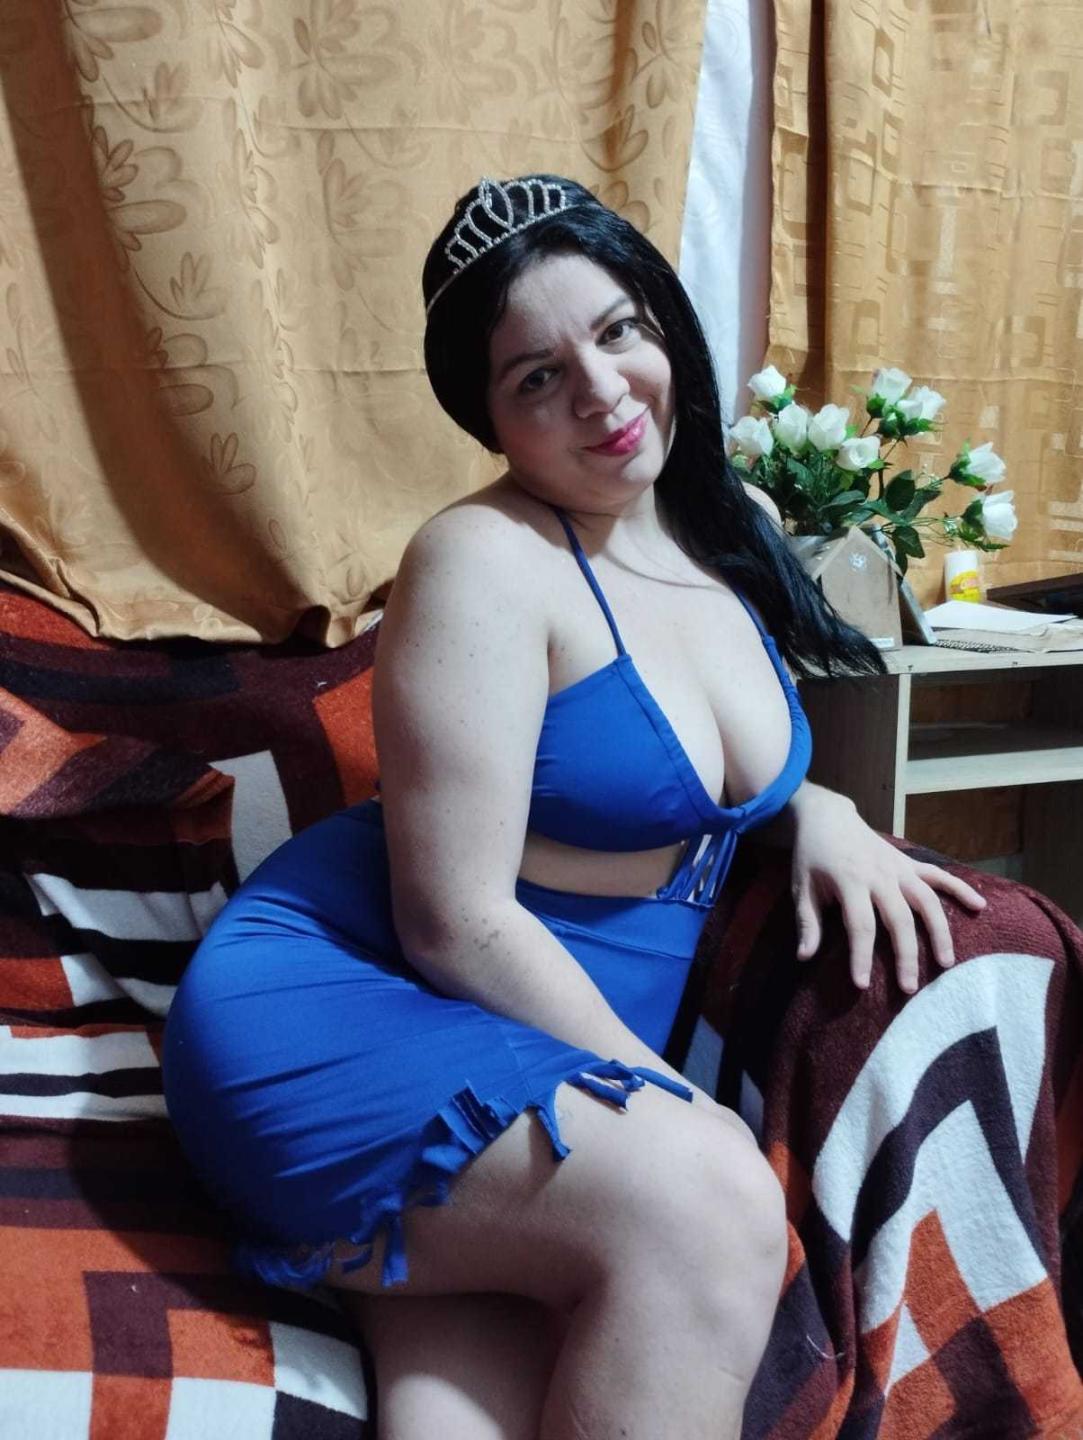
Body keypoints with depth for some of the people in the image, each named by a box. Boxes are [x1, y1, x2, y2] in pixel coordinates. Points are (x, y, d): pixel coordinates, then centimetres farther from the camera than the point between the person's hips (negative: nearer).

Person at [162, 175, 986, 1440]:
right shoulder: (485, 561, -16)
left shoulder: (733, 531, 8)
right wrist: (678, 1101, -14)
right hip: (342, 1011, -6)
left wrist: (814, 810, 2)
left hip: (558, 1052, 6)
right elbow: (455, 921, -18)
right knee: (708, 1207, -30)